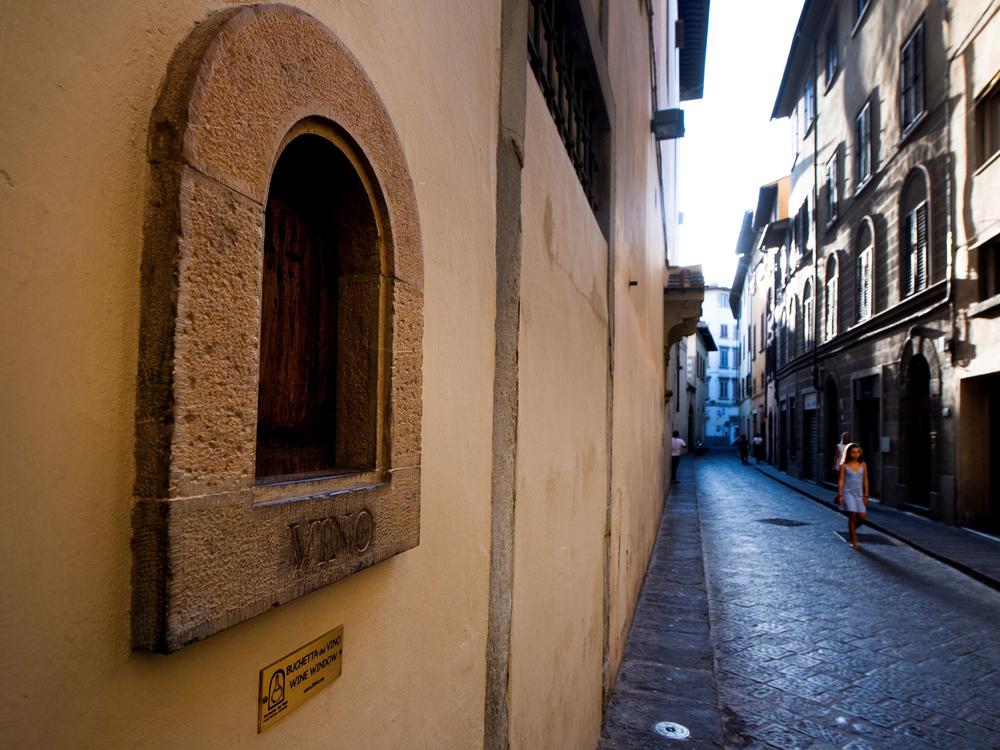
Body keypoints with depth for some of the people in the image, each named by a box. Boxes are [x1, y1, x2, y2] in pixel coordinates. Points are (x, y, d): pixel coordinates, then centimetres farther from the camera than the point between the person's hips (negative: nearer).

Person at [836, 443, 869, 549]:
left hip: (859, 493, 3)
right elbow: (841, 481, -2)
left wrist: (866, 495, 4)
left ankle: (852, 529, 31)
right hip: (848, 492, -3)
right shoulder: (844, 466, -2)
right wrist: (840, 495, -7)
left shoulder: (863, 465, 4)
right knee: (852, 515, -9)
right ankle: (853, 541, 0)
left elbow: (865, 480, 7)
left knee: (862, 516, -2)